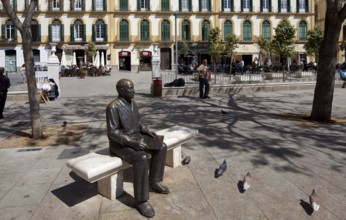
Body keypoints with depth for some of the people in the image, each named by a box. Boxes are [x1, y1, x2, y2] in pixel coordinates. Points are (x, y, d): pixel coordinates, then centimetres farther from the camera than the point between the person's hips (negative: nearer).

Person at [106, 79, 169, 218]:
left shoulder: (132, 103, 6)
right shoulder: (113, 107, -20)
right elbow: (112, 132, -24)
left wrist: (147, 131, 0)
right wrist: (131, 143, -31)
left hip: (136, 137, 9)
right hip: (120, 143, -9)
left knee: (161, 147, -3)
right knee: (141, 158, -33)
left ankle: (153, 182, 9)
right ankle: (141, 200, -20)